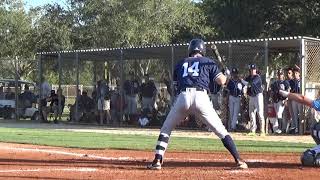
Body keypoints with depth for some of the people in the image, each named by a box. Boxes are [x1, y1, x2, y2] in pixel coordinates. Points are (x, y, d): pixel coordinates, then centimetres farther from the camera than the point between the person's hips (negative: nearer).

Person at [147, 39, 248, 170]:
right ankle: (239, 160, -2)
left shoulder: (181, 63, 26)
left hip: (183, 97, 1)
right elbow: (221, 81, 11)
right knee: (221, 131, 5)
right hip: (201, 96, -1)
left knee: (166, 129, 17)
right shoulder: (208, 62, 19)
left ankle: (157, 161, 4)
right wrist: (226, 75, 33)